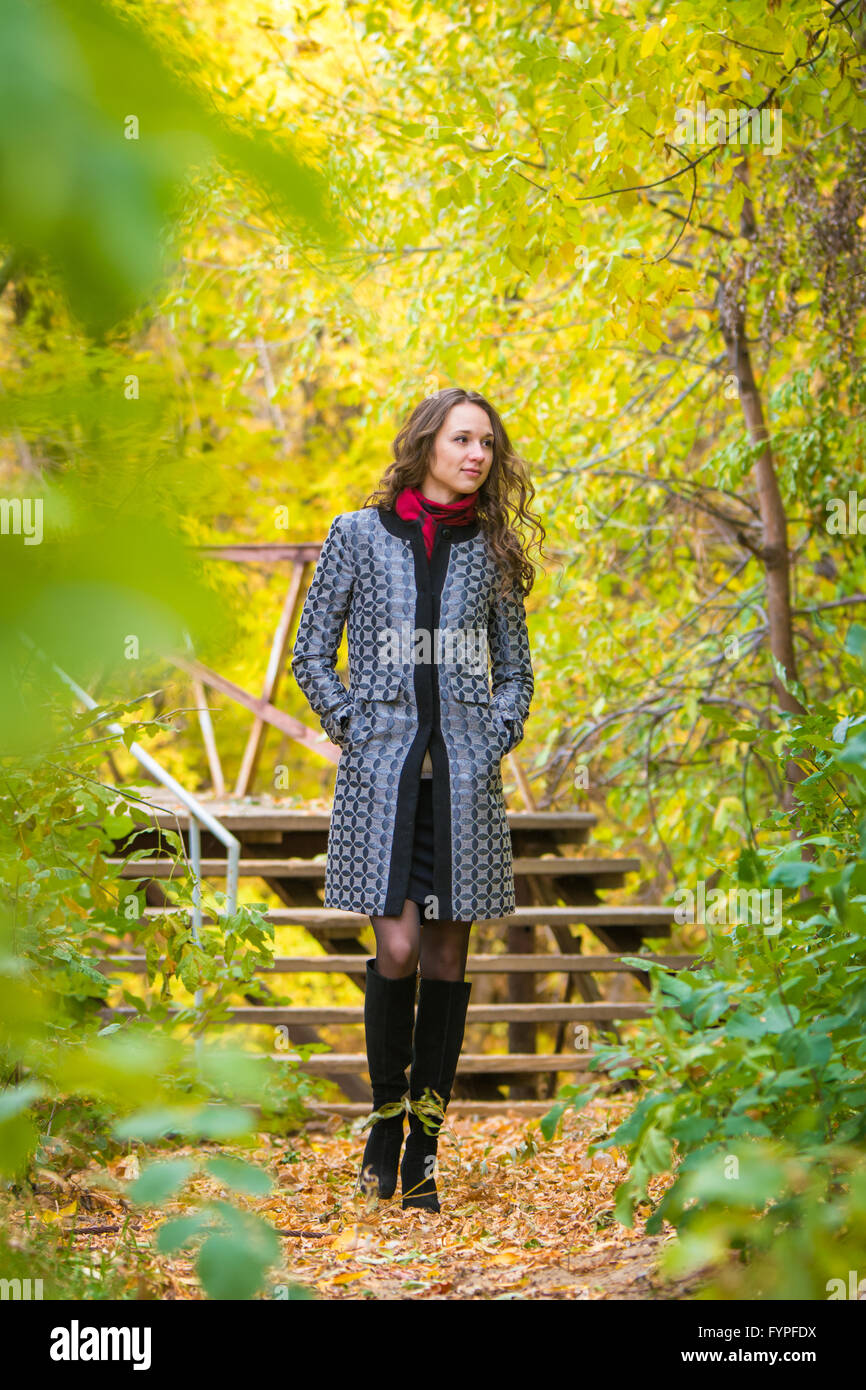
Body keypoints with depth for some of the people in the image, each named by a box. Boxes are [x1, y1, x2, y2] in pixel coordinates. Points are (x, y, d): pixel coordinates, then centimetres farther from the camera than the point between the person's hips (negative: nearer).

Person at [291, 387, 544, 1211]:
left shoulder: (492, 549, 10)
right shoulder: (358, 535, 4)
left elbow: (515, 666, 16)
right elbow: (311, 654, 7)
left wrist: (495, 741, 2)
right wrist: (353, 732, -2)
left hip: (463, 774, 2)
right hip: (383, 768, -2)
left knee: (448, 960, 1)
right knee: (397, 950, -11)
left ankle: (424, 1149, 9)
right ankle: (385, 1118, 12)